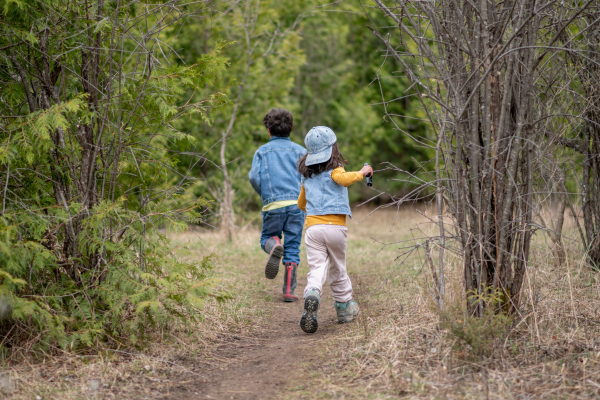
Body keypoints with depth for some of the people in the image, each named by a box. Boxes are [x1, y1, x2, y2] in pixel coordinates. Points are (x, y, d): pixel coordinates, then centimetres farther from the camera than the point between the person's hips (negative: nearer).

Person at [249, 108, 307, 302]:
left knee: (267, 237, 19)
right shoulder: (300, 150, 12)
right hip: (297, 203, 1)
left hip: (273, 205, -1)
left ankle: (274, 246, -18)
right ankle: (289, 291, 0)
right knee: (292, 248, 5)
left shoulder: (262, 151, 11)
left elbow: (254, 177, -1)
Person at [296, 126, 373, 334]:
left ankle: (312, 294, -36)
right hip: (335, 226, -3)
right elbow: (344, 179, -24)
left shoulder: (306, 175, 19)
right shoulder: (334, 169, 0)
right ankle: (344, 307, 25)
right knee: (338, 268, 13)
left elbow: (301, 203, 30)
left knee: (316, 268, -6)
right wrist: (361, 173, -8)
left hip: (312, 226, 3)